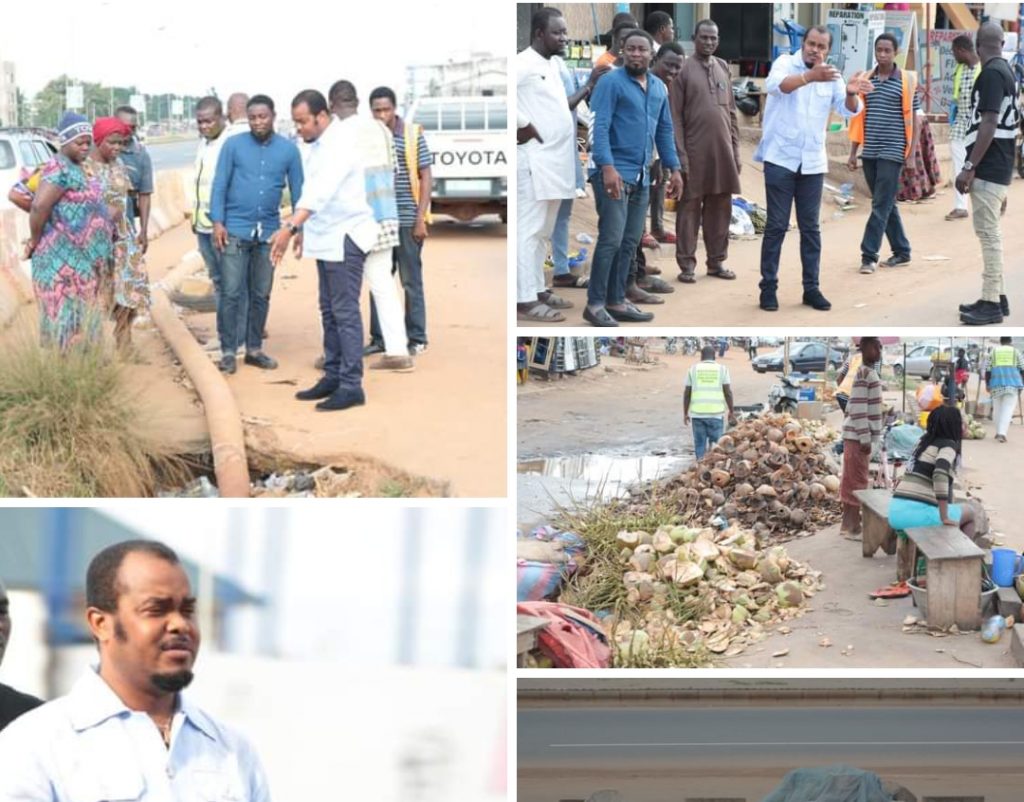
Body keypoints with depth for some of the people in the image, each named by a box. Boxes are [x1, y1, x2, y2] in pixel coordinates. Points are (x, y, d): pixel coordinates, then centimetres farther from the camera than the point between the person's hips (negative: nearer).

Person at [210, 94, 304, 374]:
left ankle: (254, 349, 20)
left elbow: (298, 191, 7)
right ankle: (228, 351, 3)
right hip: (235, 230, -2)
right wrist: (218, 222, -10)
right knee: (232, 293, -3)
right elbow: (219, 185, -2)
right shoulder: (233, 145, -2)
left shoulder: (288, 149, 3)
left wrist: (300, 229, 3)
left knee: (261, 295, 10)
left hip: (269, 232, 2)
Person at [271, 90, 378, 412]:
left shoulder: (340, 145, -21)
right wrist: (302, 229, 20)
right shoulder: (317, 145, 9)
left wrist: (290, 227, -42)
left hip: (346, 238, -10)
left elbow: (321, 192, -34)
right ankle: (333, 377, 20)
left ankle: (351, 386, -7)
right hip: (327, 237, 10)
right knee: (329, 311, 13)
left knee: (345, 312, -9)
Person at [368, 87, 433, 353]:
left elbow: (426, 178, -3)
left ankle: (417, 339, 11)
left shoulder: (413, 135, -5)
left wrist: (421, 219, -10)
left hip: (407, 221, -4)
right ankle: (379, 338, 16)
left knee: (411, 281, 3)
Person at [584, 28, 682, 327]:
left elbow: (665, 130, 21)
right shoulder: (611, 83, -8)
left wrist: (674, 169, 14)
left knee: (629, 243, 9)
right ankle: (595, 304, -5)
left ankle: (616, 301, 16)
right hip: (614, 173, -7)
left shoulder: (659, 89, 14)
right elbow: (599, 127, -16)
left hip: (641, 177, 7)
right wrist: (607, 167, -26)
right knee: (611, 240, -10)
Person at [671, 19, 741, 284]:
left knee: (720, 207, 8)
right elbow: (675, 116, -7)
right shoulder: (683, 70, -4)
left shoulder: (723, 68, 12)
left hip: (723, 150, 5)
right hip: (694, 151, -5)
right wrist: (680, 155, -13)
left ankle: (717, 261, 16)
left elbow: (731, 111, 15)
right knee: (690, 206, 0)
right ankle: (687, 264, 3)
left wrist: (735, 149, 9)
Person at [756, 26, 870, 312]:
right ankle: (768, 287, 3)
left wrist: (851, 93, -31)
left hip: (813, 163, 4)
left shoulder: (831, 77, 7)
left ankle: (811, 288, 11)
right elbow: (774, 85, -28)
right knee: (776, 225, -2)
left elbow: (848, 110, -6)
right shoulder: (785, 62, -5)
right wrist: (811, 77, -47)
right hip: (780, 159, -4)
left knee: (810, 227, 7)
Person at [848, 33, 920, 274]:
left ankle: (869, 256, -8)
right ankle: (902, 251, 22)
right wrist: (853, 152, 11)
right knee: (885, 204, 12)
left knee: (881, 205, -8)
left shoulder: (906, 81, -3)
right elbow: (858, 118, 13)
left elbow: (913, 119, -2)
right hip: (869, 153, 5)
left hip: (892, 152, -5)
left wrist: (911, 154, -7)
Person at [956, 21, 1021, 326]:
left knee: (988, 233, -8)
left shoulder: (991, 74, -16)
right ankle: (996, 297, 20)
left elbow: (989, 124, -22)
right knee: (990, 232, 15)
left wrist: (969, 167, -21)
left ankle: (992, 304, -6)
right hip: (999, 167, 10)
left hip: (988, 169, -10)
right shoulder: (1007, 71, 14)